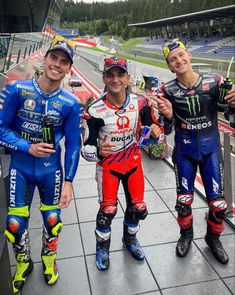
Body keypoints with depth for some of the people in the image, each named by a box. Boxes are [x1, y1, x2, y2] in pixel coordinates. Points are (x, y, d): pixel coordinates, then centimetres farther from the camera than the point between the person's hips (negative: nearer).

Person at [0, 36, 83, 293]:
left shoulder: (70, 103, -9)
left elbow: (73, 144, -4)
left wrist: (68, 182, -4)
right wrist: (28, 147, -19)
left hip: (51, 170, 0)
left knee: (52, 220, 12)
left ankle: (48, 259, 44)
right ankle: (23, 264, 38)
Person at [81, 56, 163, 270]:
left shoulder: (140, 103, -12)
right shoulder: (95, 111, -22)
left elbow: (154, 127, 2)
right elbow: (86, 148, -18)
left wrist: (156, 131, -23)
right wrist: (99, 151, -40)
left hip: (133, 161, 3)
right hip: (108, 164, -3)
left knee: (138, 209, 9)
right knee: (108, 210, -5)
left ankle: (130, 239, 42)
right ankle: (102, 247, 27)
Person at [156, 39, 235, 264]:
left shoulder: (214, 81, -9)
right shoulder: (168, 90, -8)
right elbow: (169, 128, -4)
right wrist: (167, 115, -26)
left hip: (211, 148, 0)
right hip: (184, 150, 0)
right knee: (183, 201, 9)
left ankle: (213, 238, 33)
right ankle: (186, 235, 38)